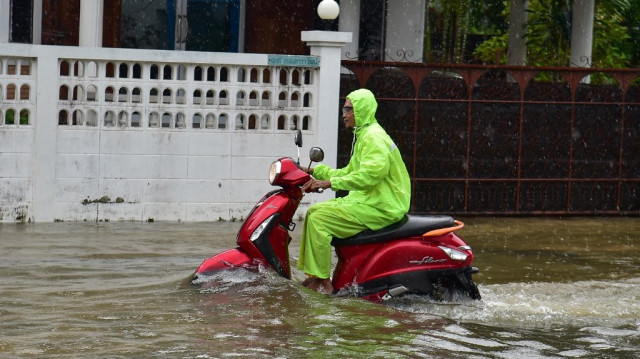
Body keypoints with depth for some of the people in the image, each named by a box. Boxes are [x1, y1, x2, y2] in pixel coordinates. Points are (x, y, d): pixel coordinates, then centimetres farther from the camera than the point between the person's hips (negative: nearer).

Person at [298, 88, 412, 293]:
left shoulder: (374, 138, -15)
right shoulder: (364, 136, 20)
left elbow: (370, 175, -29)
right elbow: (349, 173, 25)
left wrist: (330, 182, -28)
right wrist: (316, 172, 15)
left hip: (380, 207, -11)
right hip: (367, 200, 11)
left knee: (319, 220, -19)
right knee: (313, 212, 11)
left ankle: (322, 283, -18)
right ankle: (312, 274, 7)